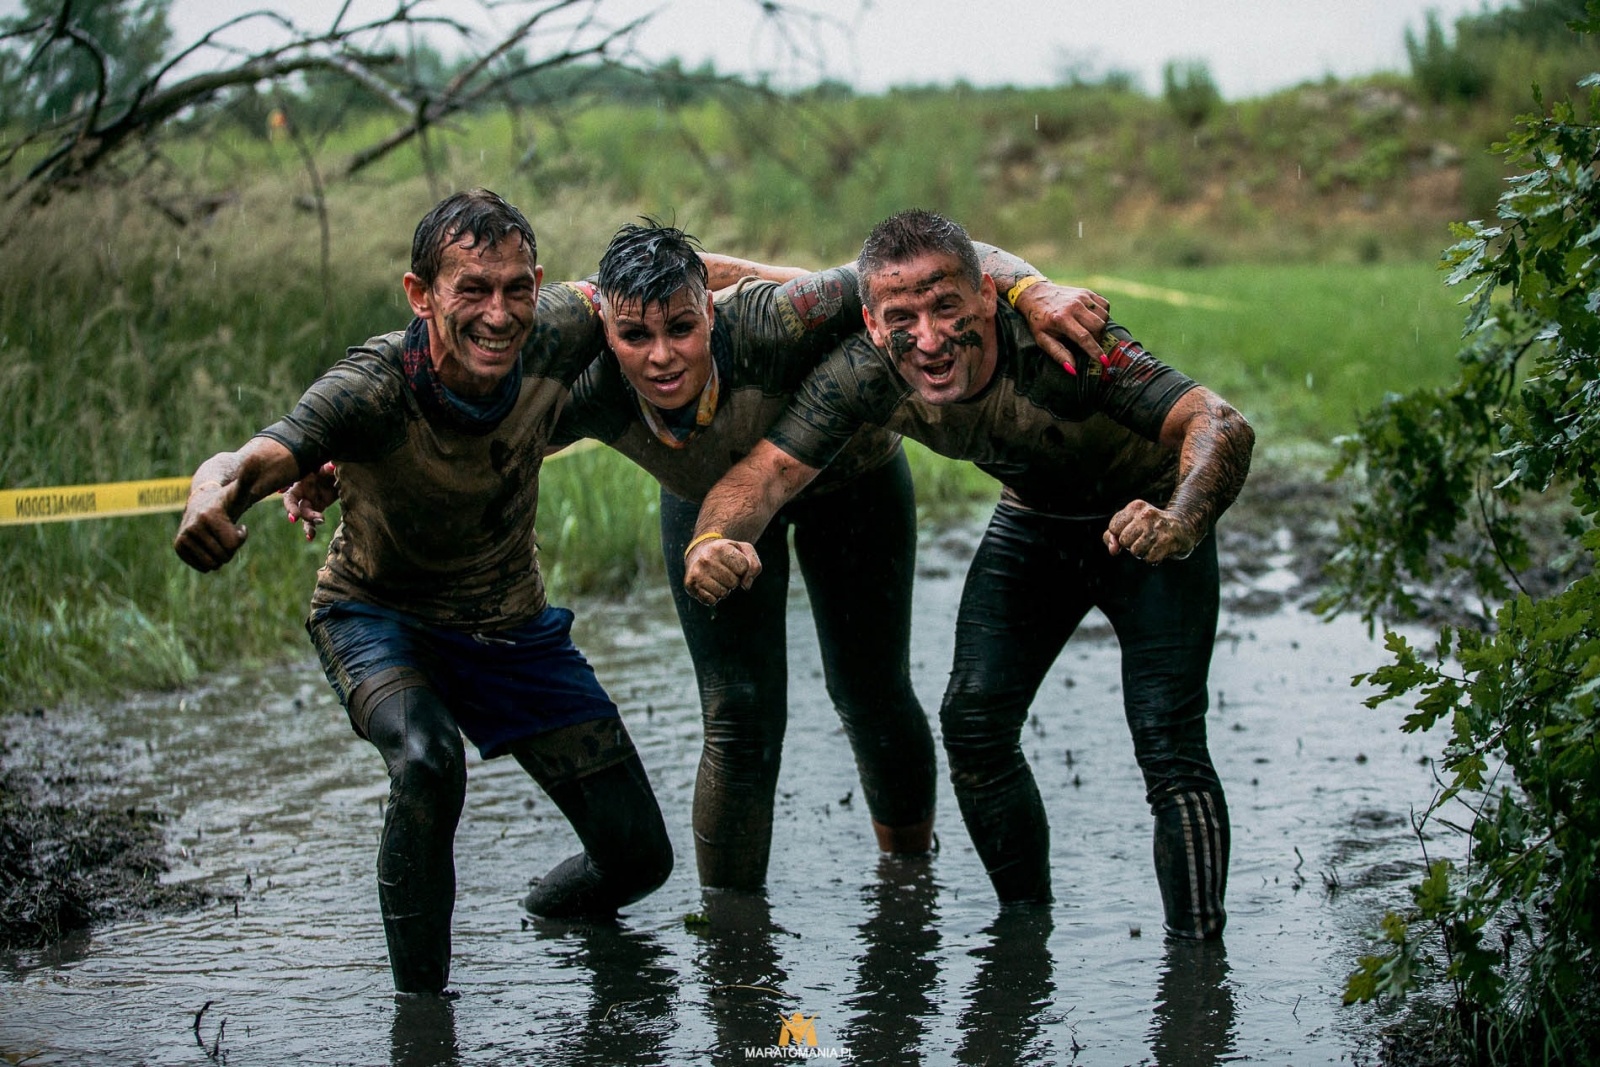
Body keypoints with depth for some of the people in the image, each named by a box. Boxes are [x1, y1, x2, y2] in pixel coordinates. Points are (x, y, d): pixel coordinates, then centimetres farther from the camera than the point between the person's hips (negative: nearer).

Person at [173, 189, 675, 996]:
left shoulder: (553, 338, -23)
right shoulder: (373, 388, -35)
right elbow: (263, 456, -53)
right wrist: (213, 493, -74)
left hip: (511, 623, 4)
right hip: (380, 618, -4)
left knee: (638, 853, 4)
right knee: (427, 755, -38)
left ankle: (567, 900, 42)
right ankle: (419, 999, -19)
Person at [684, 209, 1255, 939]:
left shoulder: (1062, 347, -40)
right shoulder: (862, 376, -26)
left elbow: (1223, 426, -49)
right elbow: (768, 469, -30)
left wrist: (1179, 523, -70)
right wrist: (713, 540, -53)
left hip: (1148, 514, -5)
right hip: (1035, 523, 5)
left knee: (1168, 744, -17)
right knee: (973, 724, -2)